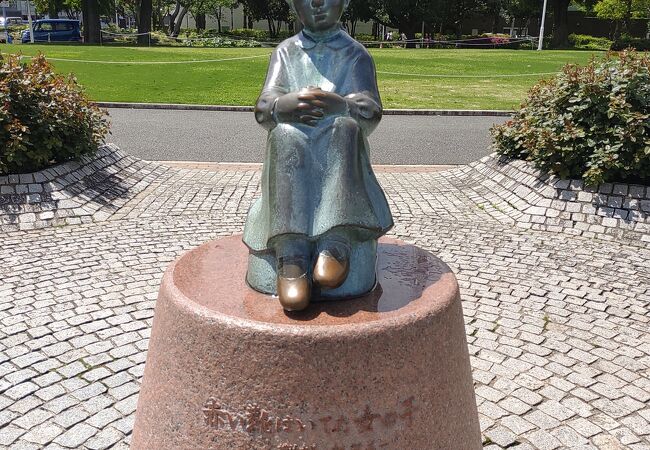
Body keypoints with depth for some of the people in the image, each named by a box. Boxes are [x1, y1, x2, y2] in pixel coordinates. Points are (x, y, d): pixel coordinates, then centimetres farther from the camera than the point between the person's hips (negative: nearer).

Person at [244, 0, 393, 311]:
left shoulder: (356, 54, 15)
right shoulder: (285, 52, 17)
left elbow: (371, 110, -3)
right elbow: (263, 109, 1)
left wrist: (339, 104, -27)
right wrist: (286, 105, -24)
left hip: (340, 157, 0)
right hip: (292, 158, 1)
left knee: (345, 127, -33)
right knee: (285, 133, -33)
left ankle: (336, 243, -43)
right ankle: (290, 255, -44)